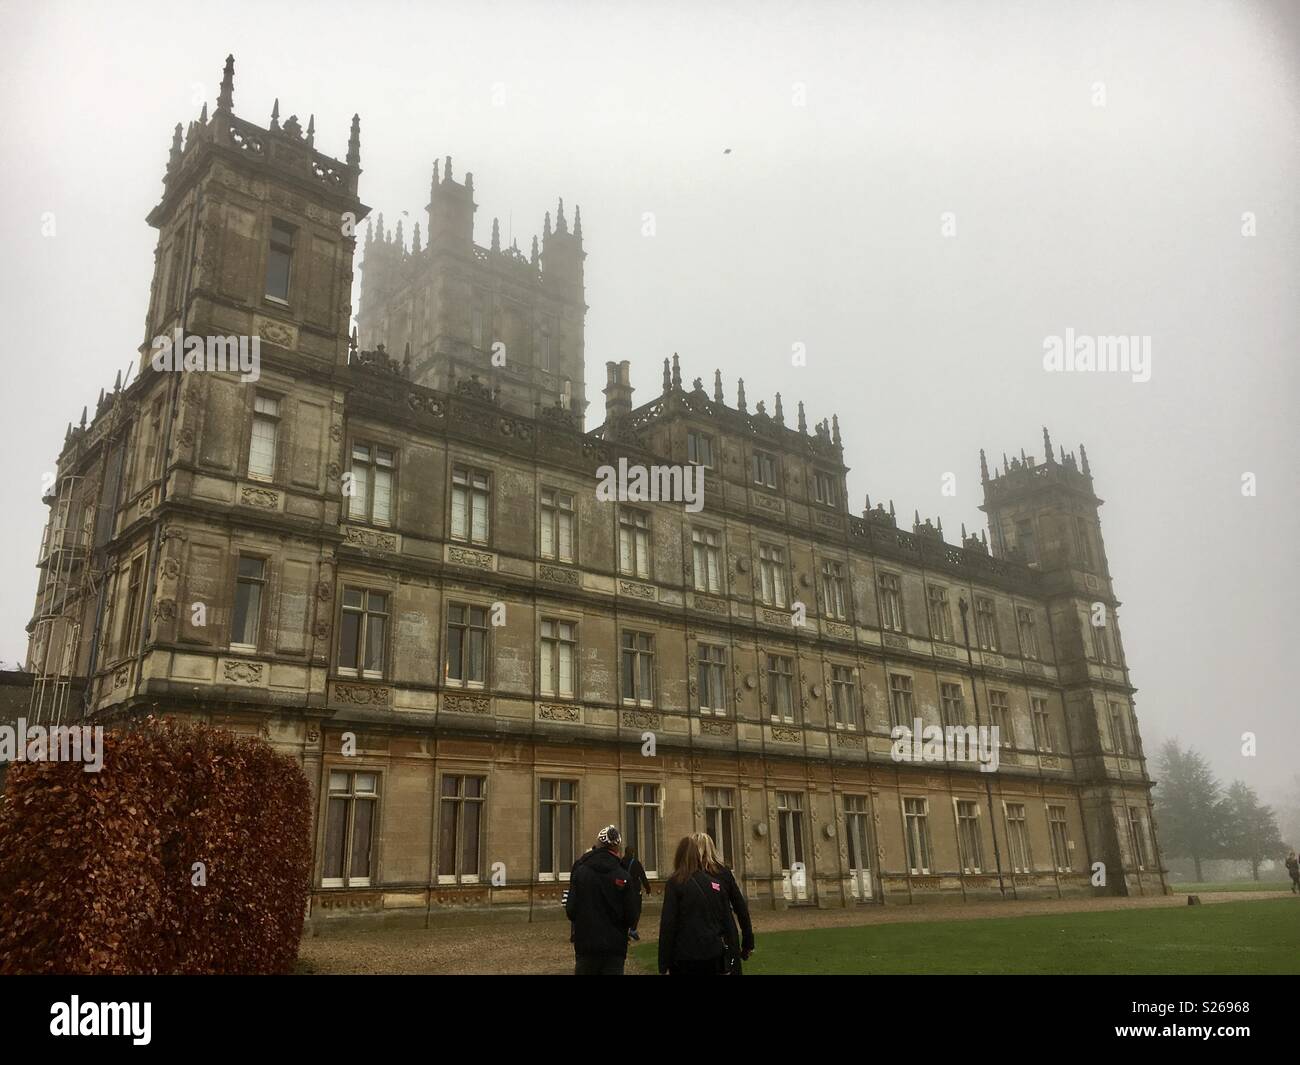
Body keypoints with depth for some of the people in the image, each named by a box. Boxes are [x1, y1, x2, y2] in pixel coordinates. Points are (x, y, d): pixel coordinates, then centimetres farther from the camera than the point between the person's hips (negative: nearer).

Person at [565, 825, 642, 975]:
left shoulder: (579, 871, -7)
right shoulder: (623, 876, -9)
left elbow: (571, 911, -9)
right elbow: (632, 917, -6)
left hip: (585, 943, 1)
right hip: (615, 946, -1)